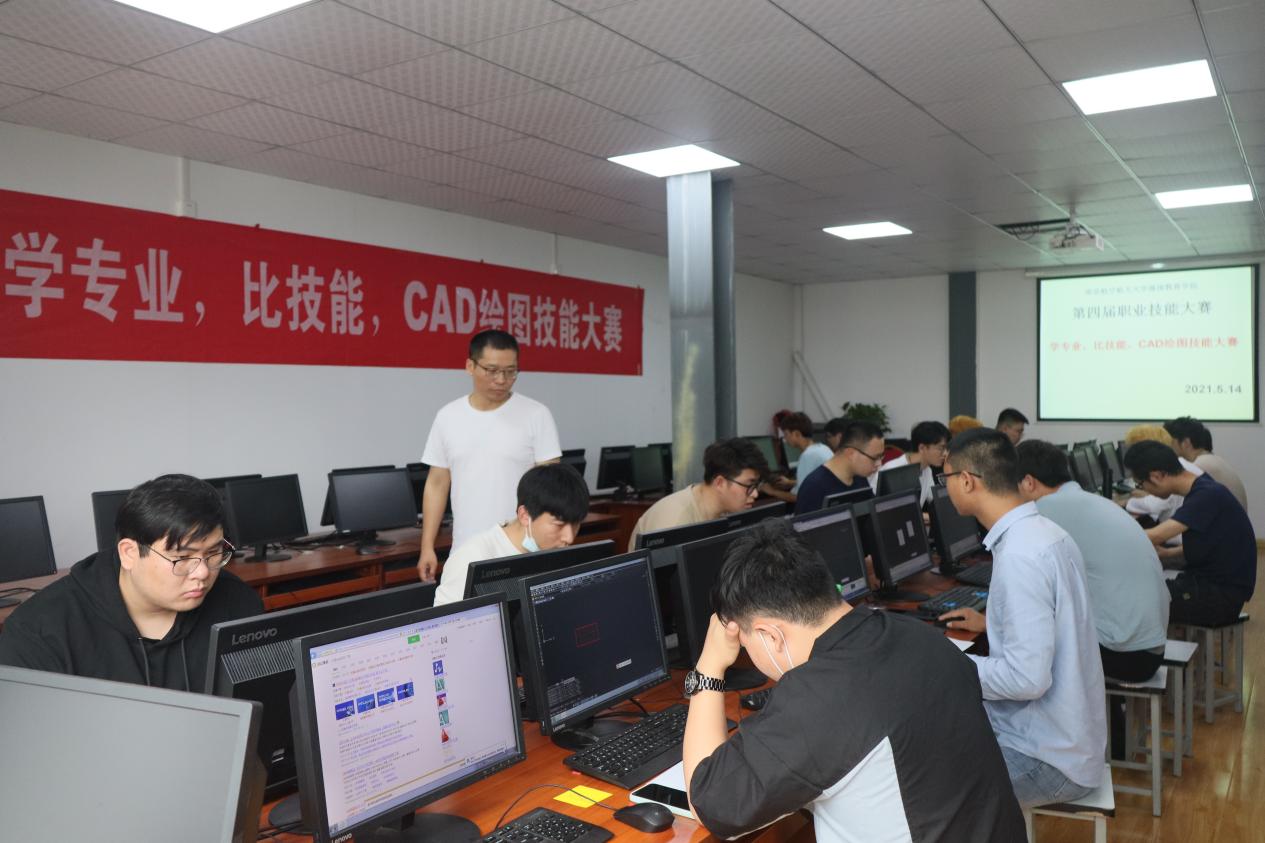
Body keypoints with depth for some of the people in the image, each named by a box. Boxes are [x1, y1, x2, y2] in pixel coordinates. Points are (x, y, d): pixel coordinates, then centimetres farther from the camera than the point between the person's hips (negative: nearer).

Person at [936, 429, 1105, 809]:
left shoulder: (1018, 556, -26)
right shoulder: (1044, 532, 3)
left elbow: (1027, 677, -28)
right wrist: (993, 624, 17)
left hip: (1049, 759, -9)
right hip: (1066, 736, 9)